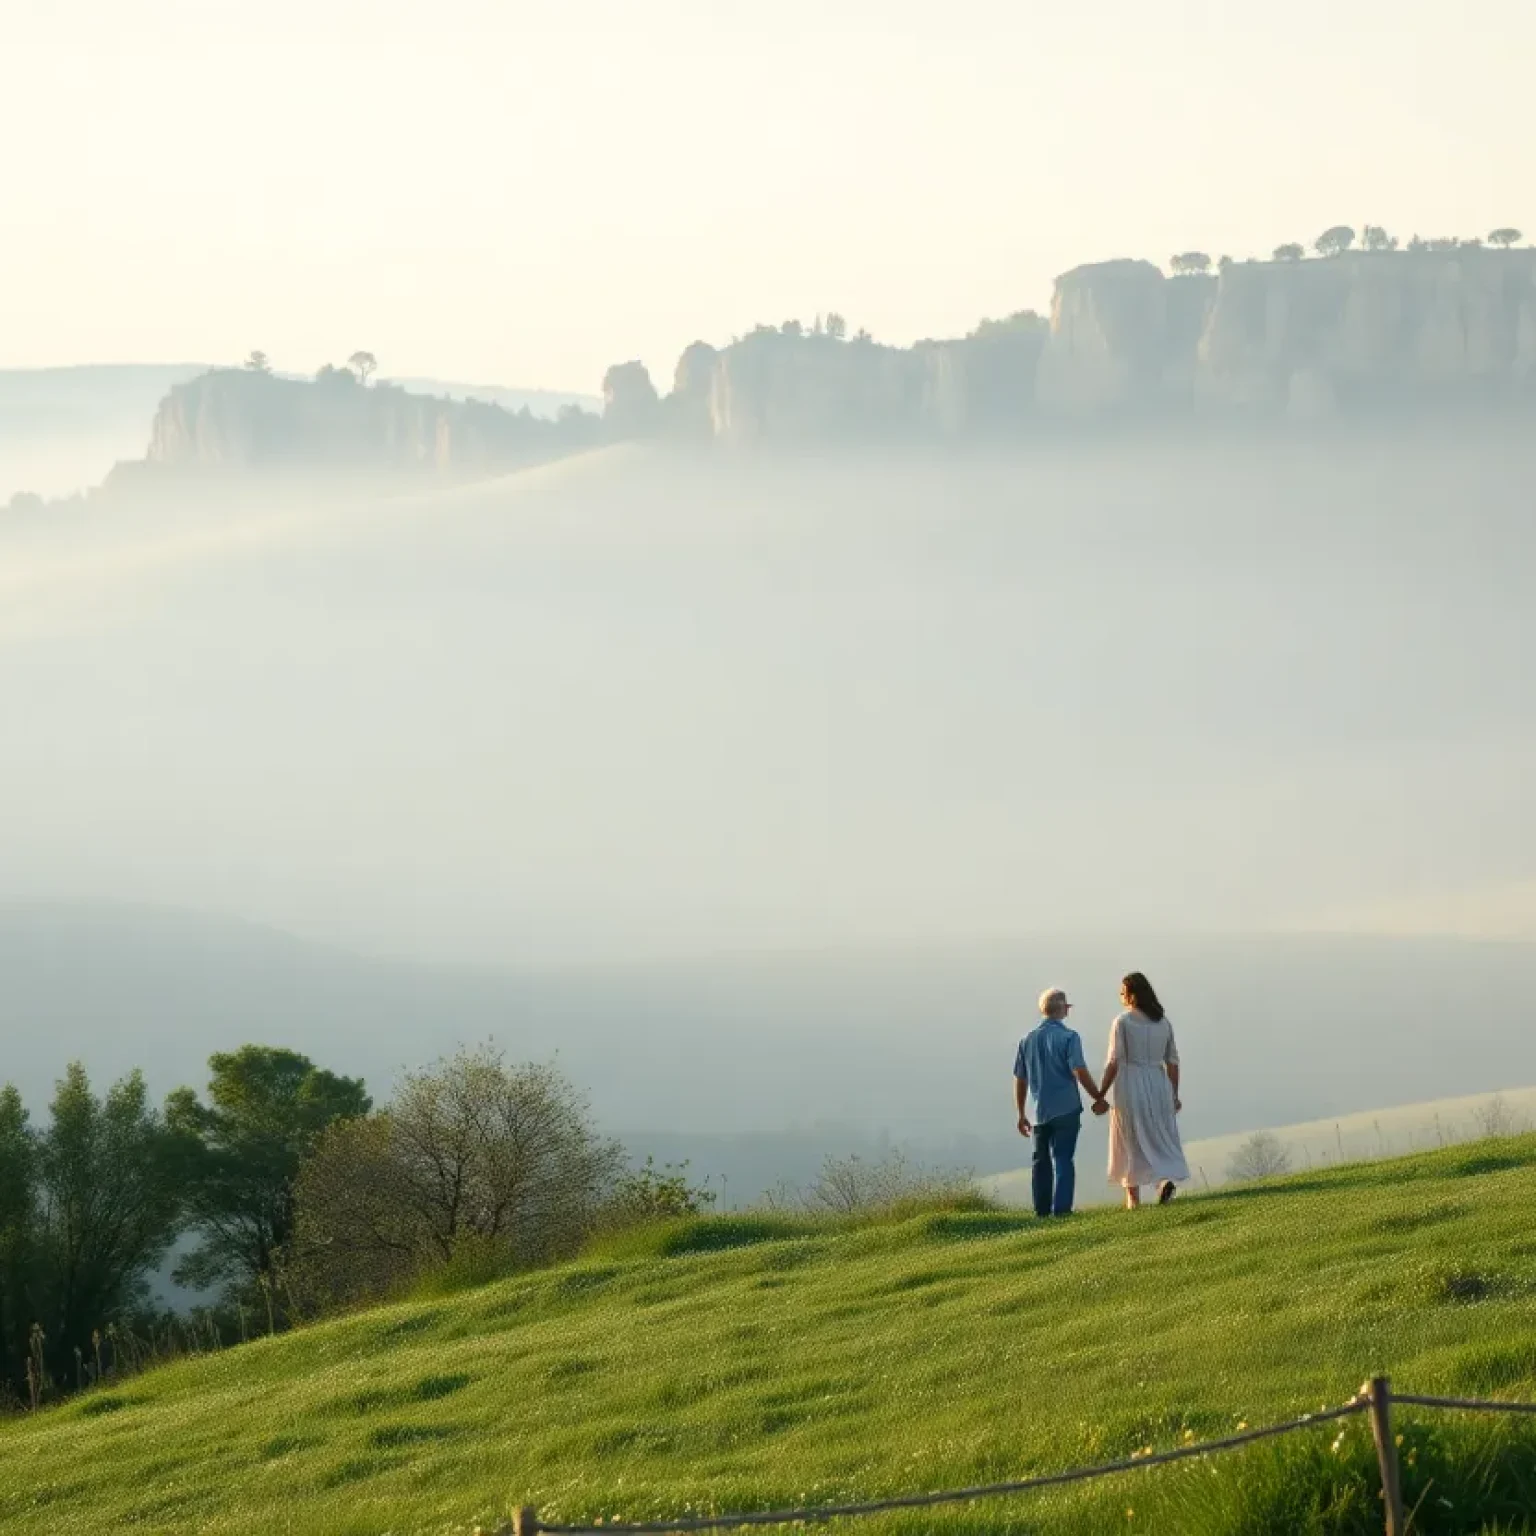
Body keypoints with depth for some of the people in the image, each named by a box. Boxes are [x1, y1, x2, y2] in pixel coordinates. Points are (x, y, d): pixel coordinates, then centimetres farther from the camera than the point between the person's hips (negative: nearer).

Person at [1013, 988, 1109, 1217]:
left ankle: (1042, 1209, 16)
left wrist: (1021, 1113, 18)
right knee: (1063, 1159, -2)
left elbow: (1020, 1079, 10)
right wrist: (1099, 1099, -6)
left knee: (1040, 1160, 14)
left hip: (1039, 1112, 4)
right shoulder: (1068, 1037, -8)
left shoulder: (1028, 1040, 7)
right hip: (1066, 1110, -4)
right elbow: (1080, 1071, -16)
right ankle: (1061, 1207, -10)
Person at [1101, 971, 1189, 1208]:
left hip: (1130, 1083, -4)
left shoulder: (1122, 1022, -8)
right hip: (1159, 1082, 4)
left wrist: (1101, 1095, -6)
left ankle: (1133, 1197, 9)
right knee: (1161, 1137, 10)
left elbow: (1114, 1062, -12)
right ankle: (1167, 1178, -17)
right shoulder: (1163, 1022, 6)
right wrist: (1174, 1095, 15)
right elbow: (1172, 1061, 7)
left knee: (1131, 1142, 6)